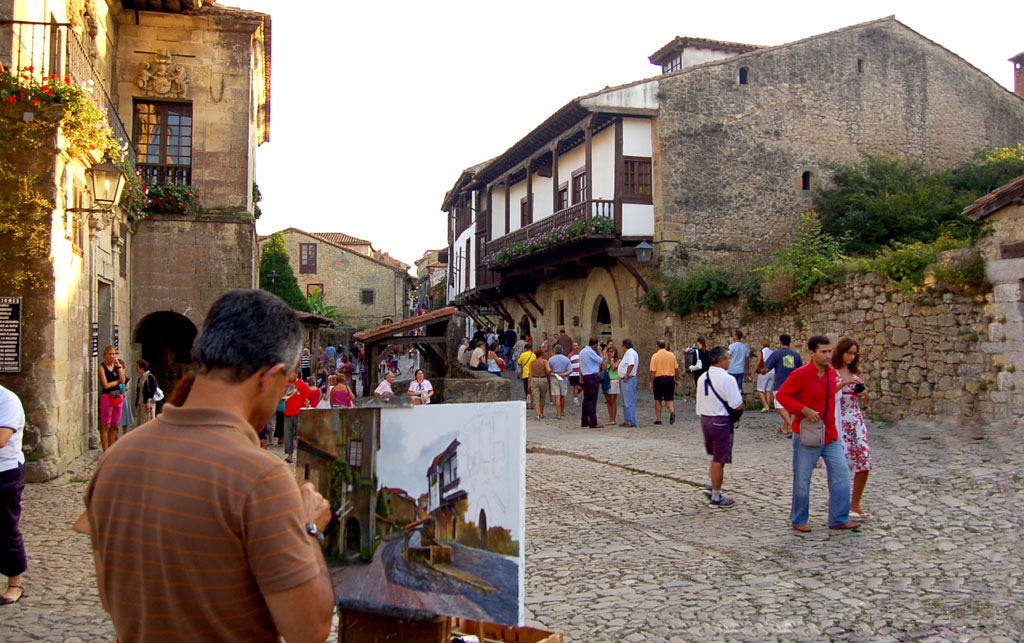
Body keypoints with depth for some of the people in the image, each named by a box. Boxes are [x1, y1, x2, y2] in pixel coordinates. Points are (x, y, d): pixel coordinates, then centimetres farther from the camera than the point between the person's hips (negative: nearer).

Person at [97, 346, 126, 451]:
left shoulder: (117, 366, 11)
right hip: (106, 396, -5)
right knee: (105, 426, -4)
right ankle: (106, 451, -1)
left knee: (114, 426, 9)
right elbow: (106, 385, -12)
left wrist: (119, 366, -6)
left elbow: (123, 380, -3)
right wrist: (118, 381, 0)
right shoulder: (102, 367, -4)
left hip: (118, 396, 5)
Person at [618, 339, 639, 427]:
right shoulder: (629, 352, 20)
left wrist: (626, 377, -23)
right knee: (625, 402, 16)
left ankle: (631, 422, -8)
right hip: (625, 380, 11)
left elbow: (631, 365, -27)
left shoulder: (630, 352, -14)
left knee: (629, 402, -9)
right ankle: (627, 420, 21)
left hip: (628, 380, -11)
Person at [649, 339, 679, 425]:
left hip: (659, 379, -2)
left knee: (658, 400, 10)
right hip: (670, 378, 2)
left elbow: (653, 371, -11)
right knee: (669, 399, 9)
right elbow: (676, 369, 4)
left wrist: (651, 383, -6)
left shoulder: (655, 356, -6)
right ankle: (672, 411, -20)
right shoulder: (672, 355, 3)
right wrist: (676, 380, 14)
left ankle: (658, 419, 12)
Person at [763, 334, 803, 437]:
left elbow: (766, 368, -9)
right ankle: (784, 429, 23)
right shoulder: (796, 355, 7)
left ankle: (792, 426, -23)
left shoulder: (776, 354, -6)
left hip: (781, 385, -5)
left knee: (780, 408, -6)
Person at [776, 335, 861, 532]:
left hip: (830, 435, 6)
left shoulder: (832, 373, 7)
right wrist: (804, 410, -22)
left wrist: (830, 424, 15)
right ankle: (798, 520, 18)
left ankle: (839, 519, 14)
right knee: (802, 479, 3)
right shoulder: (800, 374, -14)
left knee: (841, 474, 4)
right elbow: (782, 395, -14)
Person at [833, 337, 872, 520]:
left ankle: (855, 505, 14)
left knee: (864, 461, 0)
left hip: (856, 420, 6)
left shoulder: (855, 372, 14)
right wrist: (844, 383, -23)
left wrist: (863, 394, 0)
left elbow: (860, 397, 22)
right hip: (838, 421, -6)